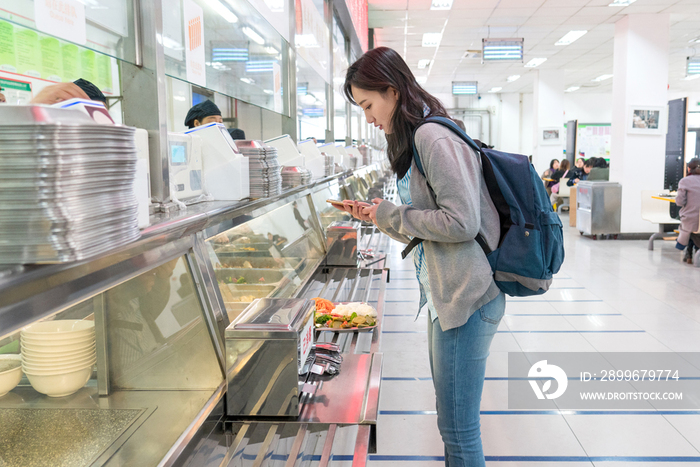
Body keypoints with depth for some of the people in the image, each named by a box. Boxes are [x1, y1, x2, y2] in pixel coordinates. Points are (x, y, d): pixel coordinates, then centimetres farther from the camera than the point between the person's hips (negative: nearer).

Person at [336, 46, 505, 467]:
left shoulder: (433, 136, -16)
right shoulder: (418, 138, 17)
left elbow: (461, 222, -22)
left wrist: (391, 215, -13)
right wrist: (377, 215, 7)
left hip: (467, 298, -11)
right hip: (446, 295, 11)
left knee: (458, 431, 0)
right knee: (451, 420, 20)